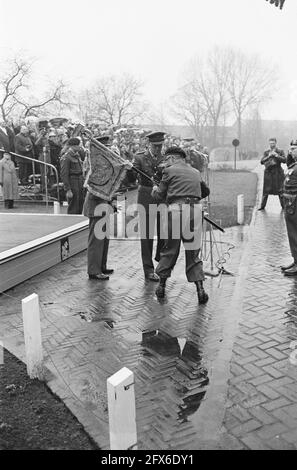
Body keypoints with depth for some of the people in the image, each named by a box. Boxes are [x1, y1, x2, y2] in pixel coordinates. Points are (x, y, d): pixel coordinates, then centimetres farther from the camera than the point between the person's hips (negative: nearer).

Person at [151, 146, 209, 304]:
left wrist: (154, 190, 29)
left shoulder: (170, 171, 6)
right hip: (194, 211, 4)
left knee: (170, 249, 10)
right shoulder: (195, 172, 21)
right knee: (193, 252, 8)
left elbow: (160, 196, 8)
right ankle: (200, 289, 1)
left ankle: (162, 285, 20)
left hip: (176, 209, -3)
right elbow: (205, 192, 34)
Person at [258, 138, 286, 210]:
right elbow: (262, 161, -1)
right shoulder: (266, 152, 9)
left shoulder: (280, 151, 5)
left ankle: (283, 206, 12)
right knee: (266, 190, 2)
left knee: (280, 190, 1)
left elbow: (284, 160, -7)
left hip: (277, 172, -1)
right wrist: (268, 156, -15)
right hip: (268, 172, 1)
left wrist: (277, 156, -19)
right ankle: (262, 206, 9)